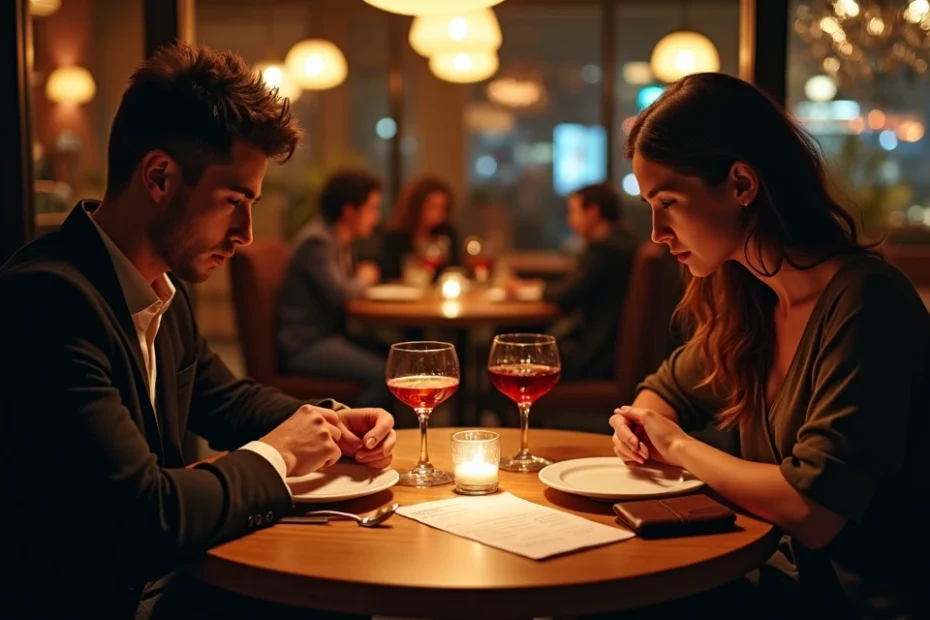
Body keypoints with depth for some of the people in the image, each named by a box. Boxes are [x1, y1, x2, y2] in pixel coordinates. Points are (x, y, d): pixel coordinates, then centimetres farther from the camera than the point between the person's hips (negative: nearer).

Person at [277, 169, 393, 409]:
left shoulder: (340, 242, 14)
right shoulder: (317, 241, -16)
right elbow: (339, 294, -22)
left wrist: (363, 277, 0)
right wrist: (364, 279, -2)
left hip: (330, 334, 10)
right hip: (305, 345, -10)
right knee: (387, 375, -24)